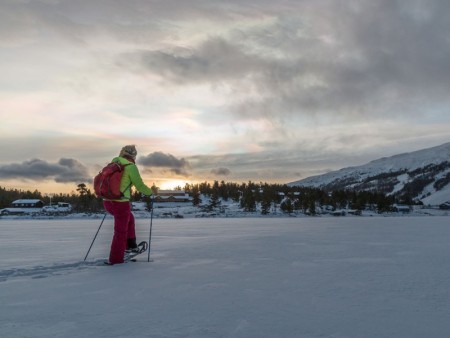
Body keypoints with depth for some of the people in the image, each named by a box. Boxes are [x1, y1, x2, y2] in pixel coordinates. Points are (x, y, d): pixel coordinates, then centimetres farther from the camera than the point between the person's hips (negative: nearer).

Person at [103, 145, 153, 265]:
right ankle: (115, 259, 16)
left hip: (107, 201, 7)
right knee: (121, 231, 8)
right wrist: (150, 192, 11)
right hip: (121, 203, -7)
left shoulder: (113, 164, 9)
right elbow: (140, 185, -7)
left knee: (129, 218, 30)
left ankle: (130, 243, 35)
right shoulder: (130, 166, -11)